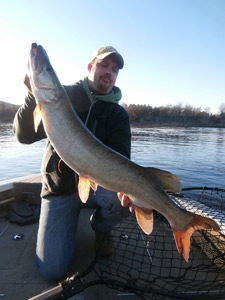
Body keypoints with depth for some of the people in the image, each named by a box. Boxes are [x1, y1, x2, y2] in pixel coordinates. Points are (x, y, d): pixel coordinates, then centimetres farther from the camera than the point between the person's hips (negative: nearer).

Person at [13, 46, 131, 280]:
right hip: (59, 188, -1)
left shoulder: (118, 114, 0)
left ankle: (101, 227, 5)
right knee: (52, 269, -7)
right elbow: (24, 135, -7)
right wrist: (35, 96, -24)